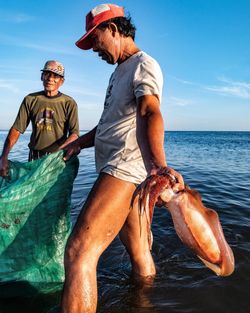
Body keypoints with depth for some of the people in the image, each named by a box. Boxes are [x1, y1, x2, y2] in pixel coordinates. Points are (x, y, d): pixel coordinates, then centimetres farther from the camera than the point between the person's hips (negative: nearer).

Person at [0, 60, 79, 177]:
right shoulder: (30, 100, 5)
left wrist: (58, 151, -29)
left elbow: (74, 134, -10)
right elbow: (16, 130, 0)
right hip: (34, 158, 2)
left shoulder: (69, 103, -3)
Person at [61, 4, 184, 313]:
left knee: (78, 253, -18)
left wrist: (158, 164, -37)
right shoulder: (120, 70, 27)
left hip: (126, 167, -10)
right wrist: (79, 142, 21)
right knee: (138, 250, 17)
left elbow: (151, 114, -22)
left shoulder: (144, 65, -3)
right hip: (115, 169, 10)